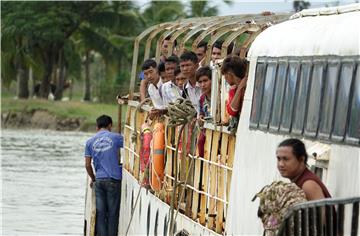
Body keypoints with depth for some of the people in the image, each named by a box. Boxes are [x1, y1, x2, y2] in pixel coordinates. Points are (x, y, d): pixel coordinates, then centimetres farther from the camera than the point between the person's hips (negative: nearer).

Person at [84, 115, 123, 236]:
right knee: (113, 213, 3)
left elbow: (87, 165, 6)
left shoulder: (90, 142, 6)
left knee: (100, 213, 6)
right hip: (113, 180, -2)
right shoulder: (115, 137, -2)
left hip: (99, 180, 2)